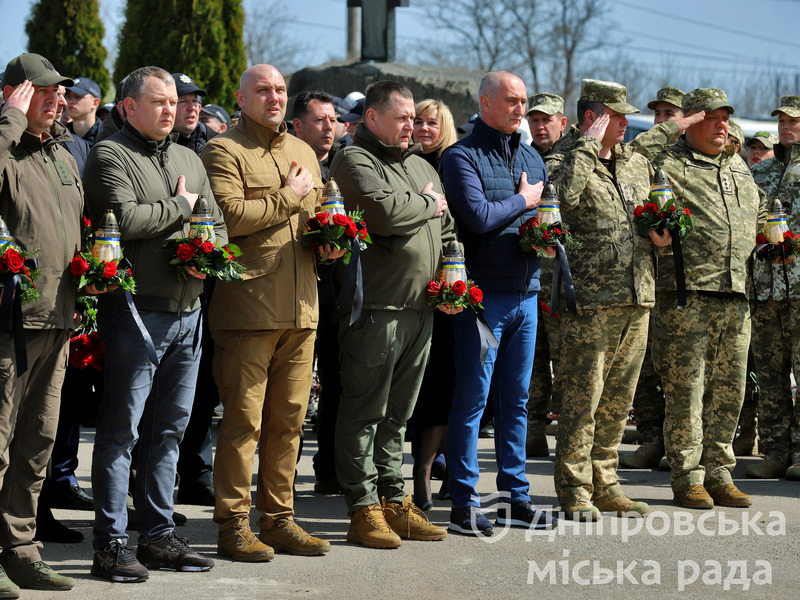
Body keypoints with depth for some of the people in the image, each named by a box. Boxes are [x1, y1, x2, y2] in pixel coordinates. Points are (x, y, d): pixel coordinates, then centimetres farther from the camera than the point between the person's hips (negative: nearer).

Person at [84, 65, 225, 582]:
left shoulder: (190, 160, 19)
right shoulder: (110, 156, -4)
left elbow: (218, 224, 18)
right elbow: (124, 218, -19)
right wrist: (180, 207, -6)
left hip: (188, 313, 7)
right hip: (137, 311, -7)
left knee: (169, 429, 11)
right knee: (121, 430, -4)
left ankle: (159, 535, 19)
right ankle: (110, 544, 0)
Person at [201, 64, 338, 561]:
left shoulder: (304, 152, 21)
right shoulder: (225, 152, -2)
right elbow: (230, 215, -17)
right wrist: (290, 198, -8)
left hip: (301, 309, 7)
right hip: (248, 308, -7)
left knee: (289, 420, 10)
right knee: (243, 420, -5)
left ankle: (278, 519, 18)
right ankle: (233, 525, 2)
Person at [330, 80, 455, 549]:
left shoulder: (421, 167, 21)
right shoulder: (355, 161, -5)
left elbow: (447, 229, 24)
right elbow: (385, 214, -21)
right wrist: (430, 205, -5)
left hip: (421, 305, 8)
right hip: (376, 306, -8)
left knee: (398, 412, 13)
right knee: (364, 413, -2)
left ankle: (394, 500, 19)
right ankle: (364, 509, 1)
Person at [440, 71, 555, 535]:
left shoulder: (531, 157, 17)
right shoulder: (463, 156, -6)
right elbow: (479, 217, -19)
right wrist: (523, 201, -4)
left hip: (526, 292, 7)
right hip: (483, 292, -7)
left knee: (516, 397, 11)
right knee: (473, 397, -4)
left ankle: (515, 496, 18)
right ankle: (464, 502, 1)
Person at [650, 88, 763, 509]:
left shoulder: (739, 168, 22)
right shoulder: (666, 164, 1)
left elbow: (755, 220, 32)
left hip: (736, 296, 6)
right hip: (686, 293, -6)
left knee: (728, 390, 8)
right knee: (686, 389, -4)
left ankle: (718, 474, 16)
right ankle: (687, 478, 3)